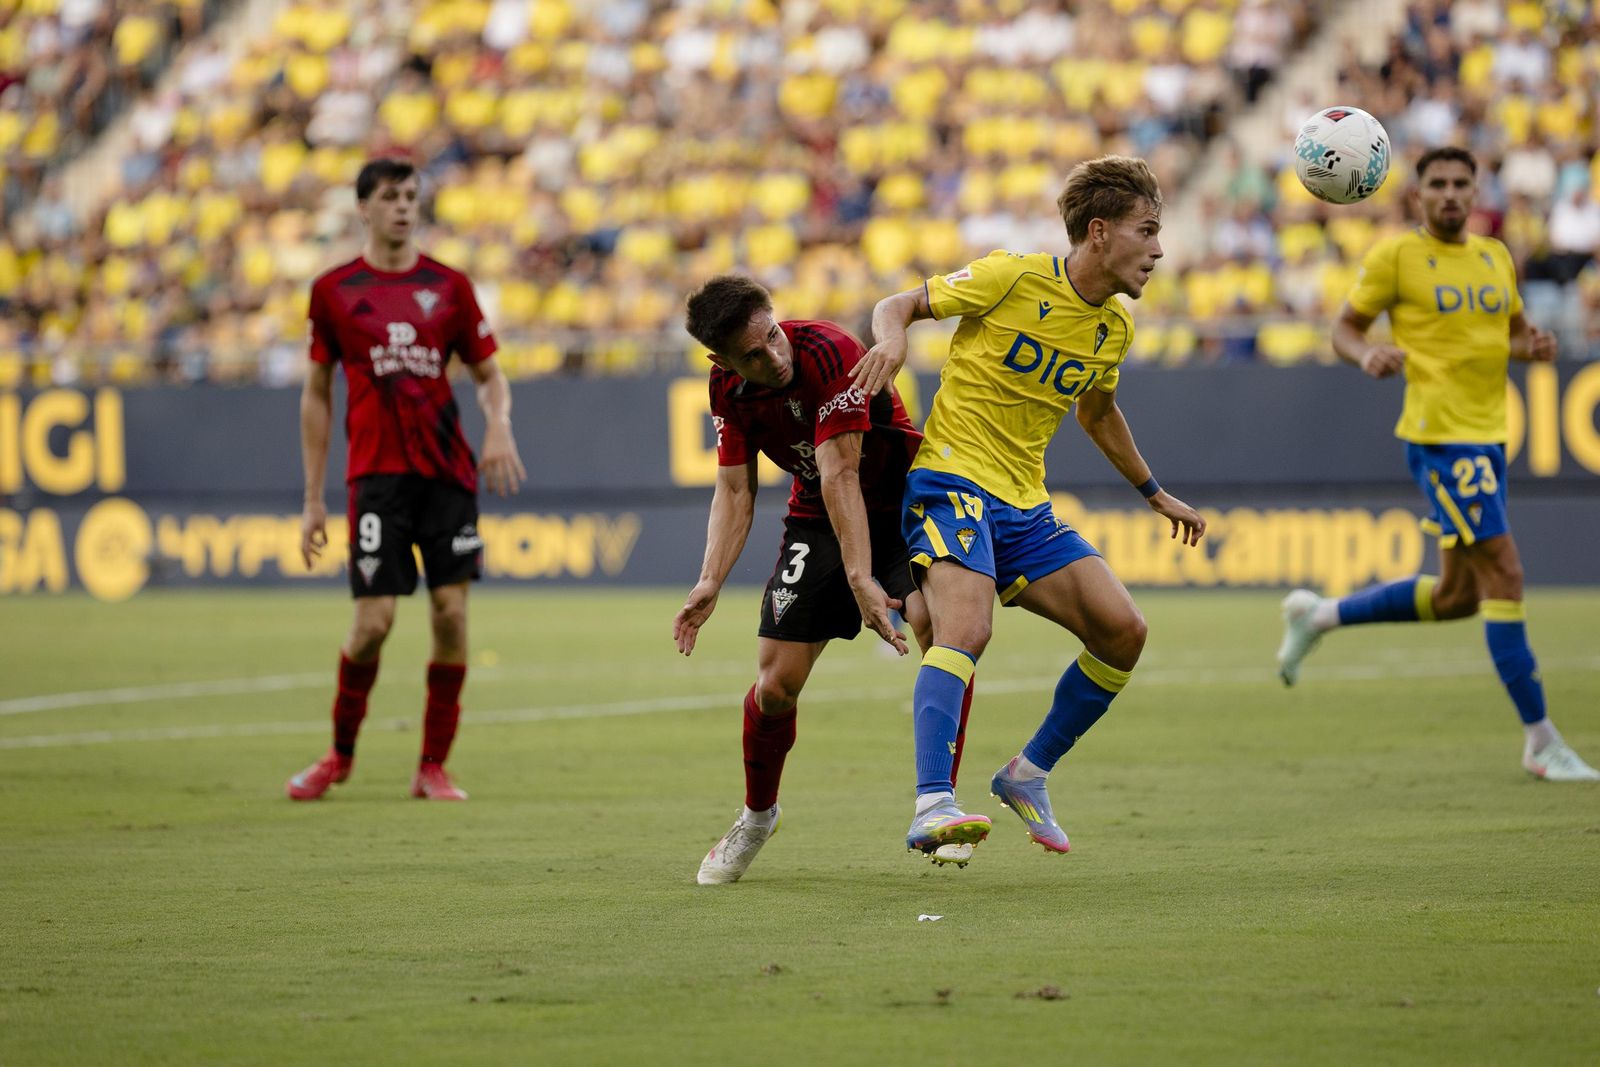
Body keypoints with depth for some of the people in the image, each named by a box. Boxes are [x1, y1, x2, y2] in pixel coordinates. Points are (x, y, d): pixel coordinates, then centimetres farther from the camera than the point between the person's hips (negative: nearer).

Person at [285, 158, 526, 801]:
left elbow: (489, 374, 13)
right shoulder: (334, 290, 4)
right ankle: (340, 754, 14)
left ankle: (433, 766, 7)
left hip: (447, 470, 2)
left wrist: (499, 427, -10)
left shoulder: (448, 286, 7)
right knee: (374, 621, -8)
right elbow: (317, 395, 9)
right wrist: (313, 499, 6)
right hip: (377, 474, -2)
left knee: (451, 611, -4)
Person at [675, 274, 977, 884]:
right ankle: (757, 815, 24)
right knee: (776, 684, -5)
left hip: (903, 501, -4)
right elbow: (734, 490, -3)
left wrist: (861, 578, -37)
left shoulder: (829, 353, -29)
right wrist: (711, 583, -17)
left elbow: (840, 474, -33)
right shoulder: (729, 388, -10)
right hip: (816, 520, 4)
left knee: (938, 623, -30)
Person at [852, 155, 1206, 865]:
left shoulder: (1114, 328, 10)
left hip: (1026, 506, 7)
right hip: (953, 480, -7)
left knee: (1123, 631, -5)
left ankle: (1028, 774, 10)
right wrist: (893, 340, -24)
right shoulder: (1013, 278, -10)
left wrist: (1155, 494, 36)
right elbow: (899, 306, -1)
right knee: (966, 632, -30)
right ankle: (932, 806, -39)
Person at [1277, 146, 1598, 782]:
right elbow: (1344, 328, 0)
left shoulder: (1494, 258, 14)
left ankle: (1319, 616, 31)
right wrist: (1367, 355, -23)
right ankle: (1540, 742, -8)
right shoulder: (1397, 256, -4)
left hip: (1487, 436, 8)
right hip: (1440, 436, -8)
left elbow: (1514, 332, 23)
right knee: (1505, 574, -12)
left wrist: (1534, 347, -1)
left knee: (1457, 597, 13)